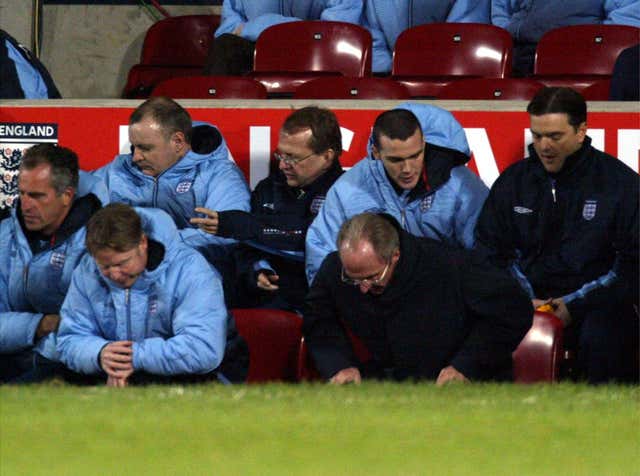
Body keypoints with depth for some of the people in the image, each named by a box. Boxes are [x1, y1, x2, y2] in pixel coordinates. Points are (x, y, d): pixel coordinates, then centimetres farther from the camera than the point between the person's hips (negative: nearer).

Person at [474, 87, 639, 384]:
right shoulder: (513, 181, 13)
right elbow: (489, 252, 18)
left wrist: (577, 304, -9)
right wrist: (523, 299, -1)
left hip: (596, 305, -3)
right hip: (529, 300, 3)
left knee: (602, 339, -38)